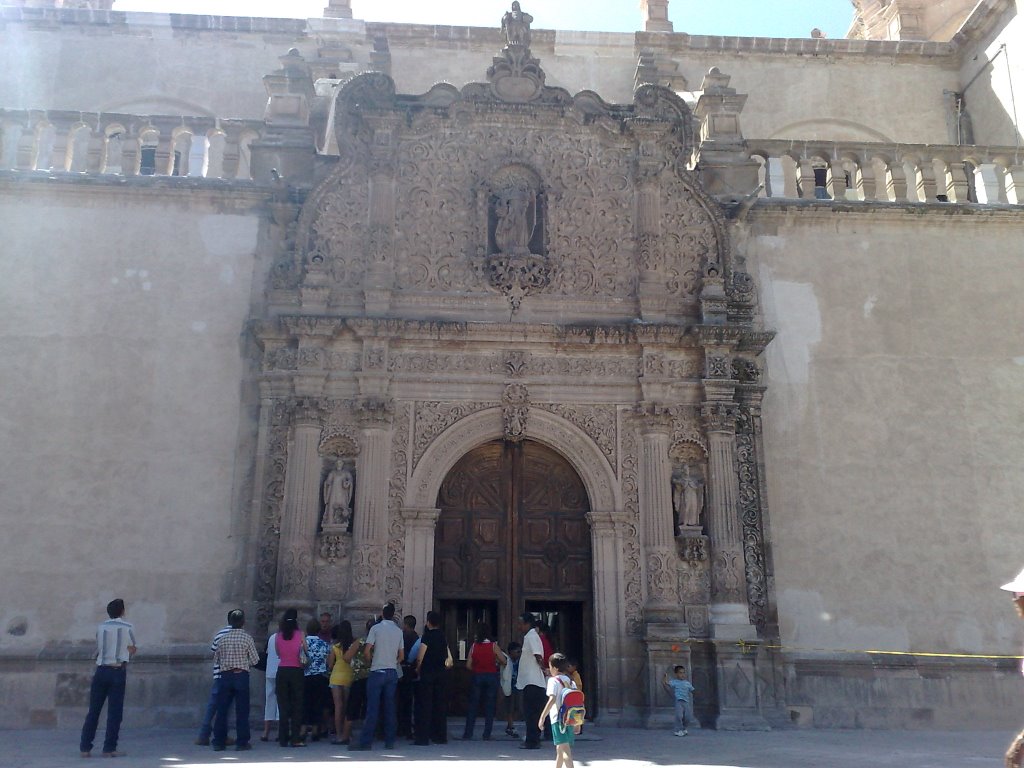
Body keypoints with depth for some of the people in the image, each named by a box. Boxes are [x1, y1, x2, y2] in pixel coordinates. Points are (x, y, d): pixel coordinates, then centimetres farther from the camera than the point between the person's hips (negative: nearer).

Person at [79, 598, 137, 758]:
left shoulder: (101, 628, 6)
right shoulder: (128, 628, -1)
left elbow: (98, 650, 10)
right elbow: (131, 651, 4)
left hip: (101, 671, 3)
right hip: (118, 672, -3)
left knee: (93, 711, 9)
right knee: (114, 712, 2)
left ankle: (85, 748, 9)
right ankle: (109, 749, 2)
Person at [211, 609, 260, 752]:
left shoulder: (223, 638, 2)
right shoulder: (247, 637, -6)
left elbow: (216, 659, 8)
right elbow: (255, 660, -5)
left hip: (225, 676, 2)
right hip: (241, 675, -2)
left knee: (221, 709, 9)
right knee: (242, 710, 3)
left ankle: (219, 742, 12)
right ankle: (242, 742, 4)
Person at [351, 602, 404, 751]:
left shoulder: (376, 628, -5)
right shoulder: (399, 631, 8)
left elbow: (366, 652, -8)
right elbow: (401, 656, 12)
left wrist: (371, 662, 9)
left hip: (377, 672, -4)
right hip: (392, 673, 4)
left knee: (372, 708, -4)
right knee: (390, 708, 7)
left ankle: (365, 742, -4)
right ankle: (389, 742, 9)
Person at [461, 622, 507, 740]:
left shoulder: (474, 645, -3)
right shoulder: (493, 646, -7)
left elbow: (468, 665, -4)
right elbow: (504, 661, -8)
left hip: (477, 677, 1)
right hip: (491, 677, -1)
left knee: (473, 705, 10)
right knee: (489, 707, 7)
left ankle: (468, 734, 9)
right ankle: (487, 735, 6)